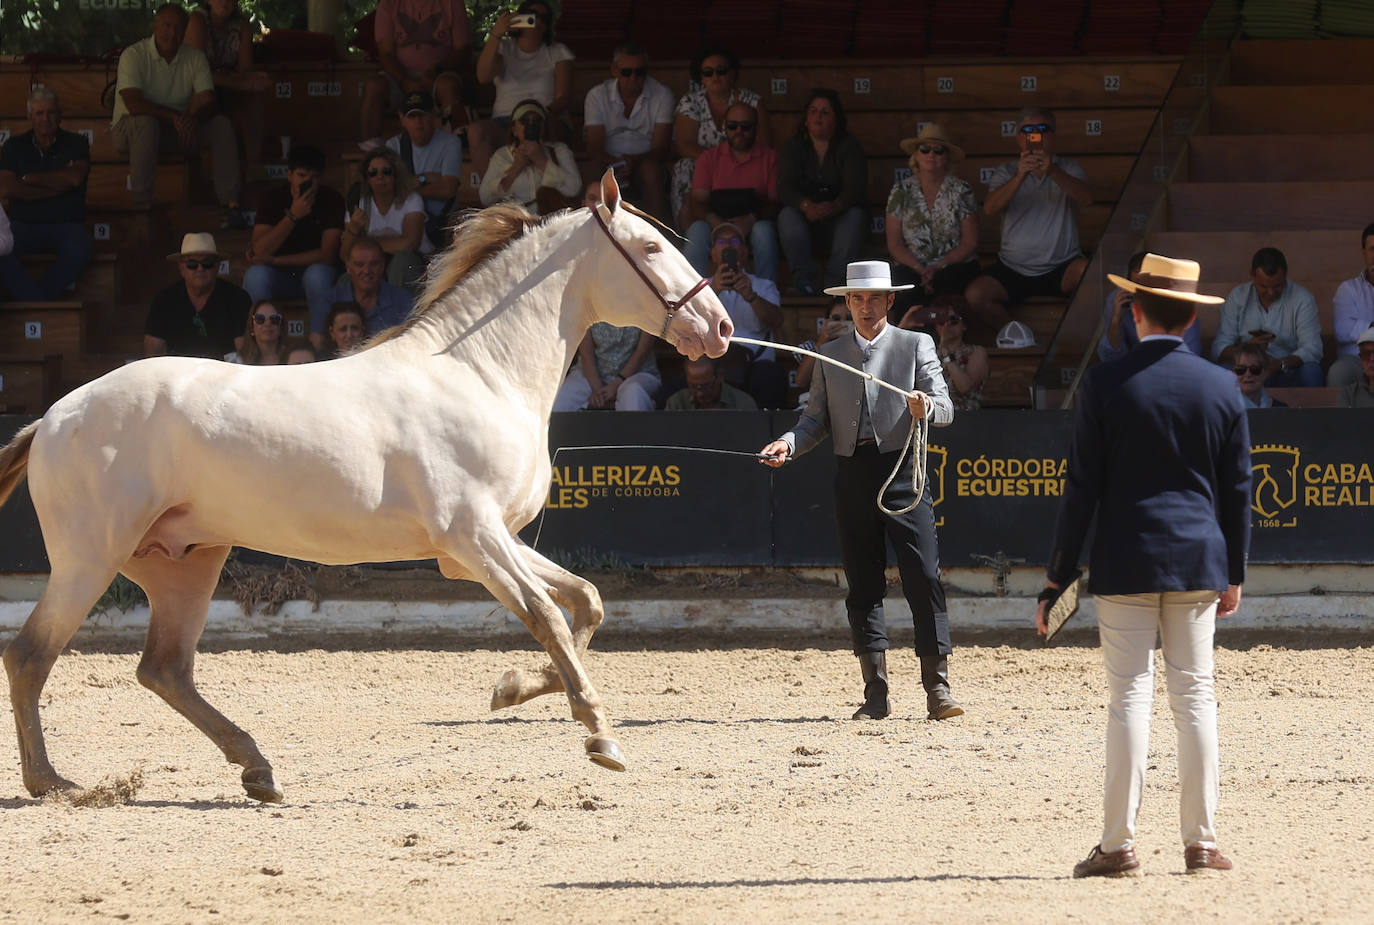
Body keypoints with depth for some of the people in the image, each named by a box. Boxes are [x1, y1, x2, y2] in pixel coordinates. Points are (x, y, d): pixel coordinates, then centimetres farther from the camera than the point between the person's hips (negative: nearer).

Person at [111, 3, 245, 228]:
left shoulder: (195, 58, 1)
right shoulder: (134, 55, -13)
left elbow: (206, 102, -8)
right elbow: (133, 104, -25)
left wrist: (193, 118, -32)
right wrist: (173, 116, -34)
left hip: (176, 127, 4)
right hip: (129, 128, -4)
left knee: (221, 125, -18)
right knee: (146, 123, -39)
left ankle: (231, 204, -24)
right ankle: (142, 204, -39)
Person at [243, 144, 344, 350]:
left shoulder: (332, 201, -9)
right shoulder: (273, 197, -7)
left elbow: (327, 255, -16)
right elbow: (260, 251, -17)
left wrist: (275, 260, -18)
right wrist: (293, 215, -28)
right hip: (279, 276, 1)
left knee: (317, 275, -37)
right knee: (254, 275, -31)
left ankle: (318, 343, -28)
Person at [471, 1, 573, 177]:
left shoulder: (557, 52, 15)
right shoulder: (503, 48, 17)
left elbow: (564, 97, 2)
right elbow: (484, 76, -5)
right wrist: (496, 35, -16)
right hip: (504, 122, 1)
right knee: (476, 131, -33)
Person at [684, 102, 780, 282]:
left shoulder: (770, 157, 9)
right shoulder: (709, 157, 14)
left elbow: (776, 201, 0)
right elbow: (698, 201, 5)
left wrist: (752, 219, -21)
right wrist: (712, 219, -19)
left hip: (753, 225, -1)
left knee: (764, 230, -35)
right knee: (697, 230, -31)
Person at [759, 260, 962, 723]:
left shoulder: (916, 346, 6)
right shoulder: (829, 354, 15)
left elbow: (945, 408, -1)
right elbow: (817, 418, 12)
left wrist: (926, 405, -25)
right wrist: (789, 443, -8)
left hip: (903, 470, -3)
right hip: (852, 474, 3)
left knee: (924, 578, -9)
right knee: (863, 585, 3)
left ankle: (937, 689, -8)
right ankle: (876, 693, 6)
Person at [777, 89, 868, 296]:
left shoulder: (849, 146, 5)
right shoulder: (793, 147, 9)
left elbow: (855, 187, -10)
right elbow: (785, 187, -6)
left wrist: (835, 206, -34)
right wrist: (806, 205, -30)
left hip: (837, 218, -1)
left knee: (856, 215, -31)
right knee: (787, 215, -30)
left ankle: (834, 280, -41)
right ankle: (802, 276, -42)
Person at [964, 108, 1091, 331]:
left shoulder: (1068, 169, 10)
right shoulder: (1007, 172, 10)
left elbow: (1086, 199, -13)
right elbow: (990, 209, -11)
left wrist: (1053, 172, -32)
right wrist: (1020, 177, -28)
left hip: (1061, 267, -1)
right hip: (1013, 269, 1)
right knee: (975, 295, -25)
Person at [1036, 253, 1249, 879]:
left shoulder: (1105, 385, -6)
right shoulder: (1222, 388, 3)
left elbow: (1082, 488, -5)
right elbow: (1237, 491, 7)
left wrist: (1057, 574, 0)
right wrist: (1234, 573, 16)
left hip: (1126, 564, -2)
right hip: (1198, 562, 3)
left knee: (1131, 696, -2)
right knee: (1195, 695, 6)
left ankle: (1119, 844, -3)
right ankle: (1201, 842, 6)